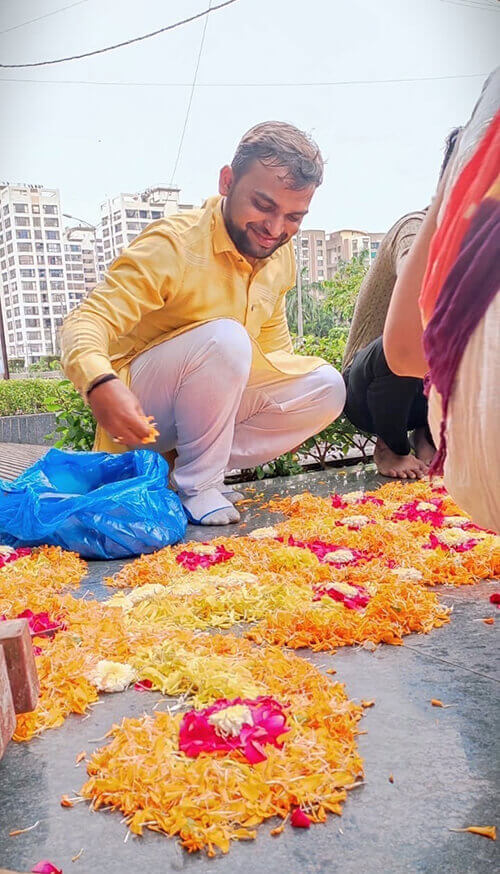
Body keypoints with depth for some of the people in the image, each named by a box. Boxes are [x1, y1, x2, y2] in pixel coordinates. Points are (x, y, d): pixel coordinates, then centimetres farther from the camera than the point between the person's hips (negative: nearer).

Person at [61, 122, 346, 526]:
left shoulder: (281, 254, 3)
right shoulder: (172, 245, -20)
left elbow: (273, 341, 15)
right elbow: (86, 321, -28)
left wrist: (291, 406, 0)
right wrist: (100, 382, -49)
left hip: (214, 399, 7)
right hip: (140, 412, -7)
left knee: (327, 387, -6)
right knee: (224, 337, -33)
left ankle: (203, 469, -9)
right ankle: (197, 484, -17)